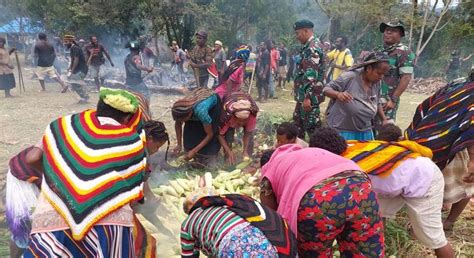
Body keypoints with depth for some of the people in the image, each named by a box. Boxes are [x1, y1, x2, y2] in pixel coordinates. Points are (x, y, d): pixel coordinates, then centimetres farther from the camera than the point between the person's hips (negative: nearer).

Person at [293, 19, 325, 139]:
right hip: (303, 95, 11)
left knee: (312, 125, -3)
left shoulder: (312, 49, -18)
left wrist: (307, 97, -28)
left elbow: (311, 76, -26)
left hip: (309, 96, -11)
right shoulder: (308, 47, 14)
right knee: (298, 122, 21)